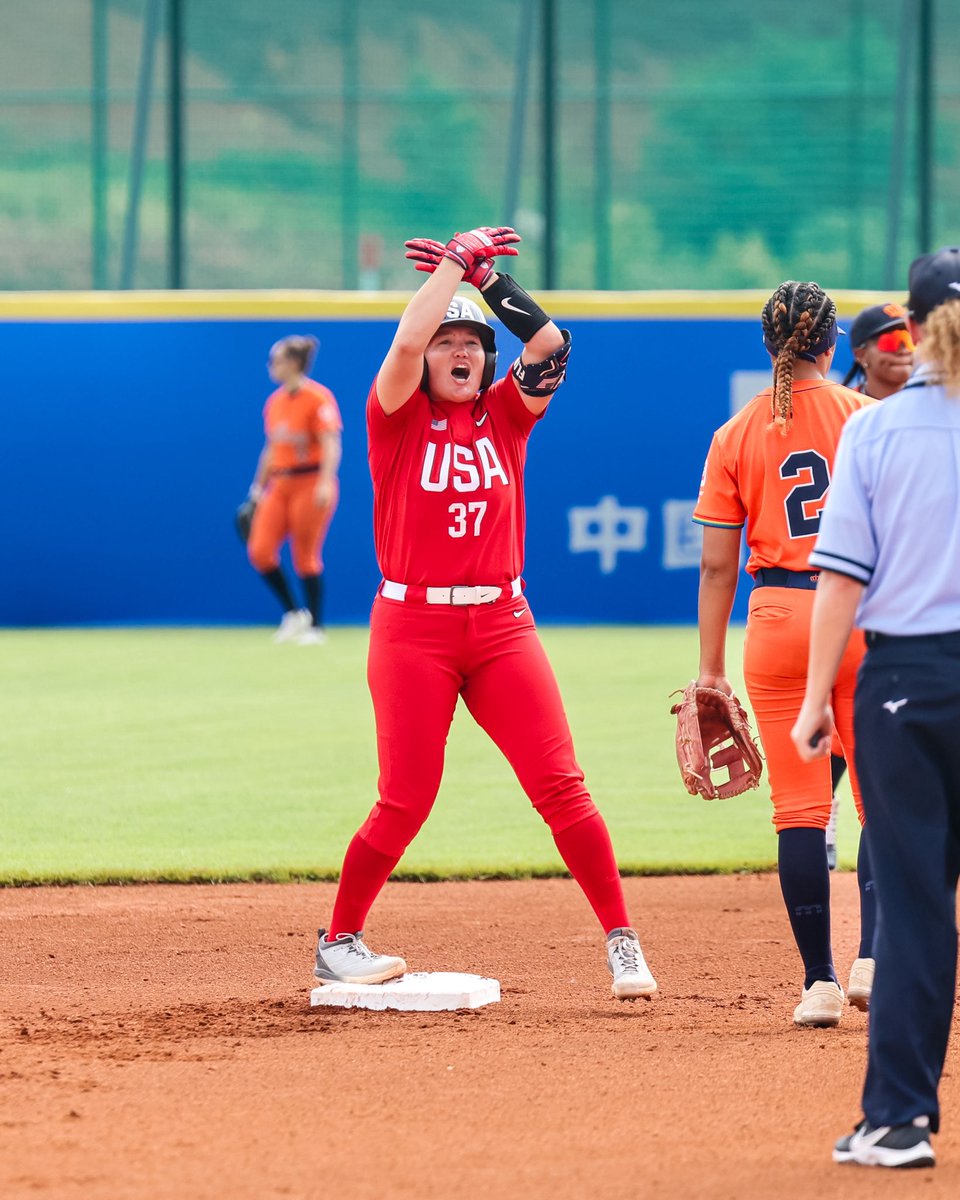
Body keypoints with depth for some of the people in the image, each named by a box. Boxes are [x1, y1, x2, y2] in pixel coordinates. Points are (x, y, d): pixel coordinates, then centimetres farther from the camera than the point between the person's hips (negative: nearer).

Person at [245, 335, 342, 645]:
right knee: (260, 551, -6)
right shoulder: (275, 401, 11)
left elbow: (331, 446, -17)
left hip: (310, 484, -7)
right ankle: (293, 613, 10)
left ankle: (315, 627, 11)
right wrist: (259, 486, 19)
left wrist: (325, 483, -28)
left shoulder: (318, 398, -11)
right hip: (280, 485, 7)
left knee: (306, 558, -2)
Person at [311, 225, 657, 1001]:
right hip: (413, 628, -3)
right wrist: (456, 262, -11)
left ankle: (622, 941, -1)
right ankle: (339, 942, 15)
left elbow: (550, 343, -6)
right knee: (406, 800, -3)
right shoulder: (398, 418, 0)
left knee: (561, 786, -6)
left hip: (501, 624, 3)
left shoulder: (504, 414, 9)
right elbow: (406, 343, -19)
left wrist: (484, 275, -8)